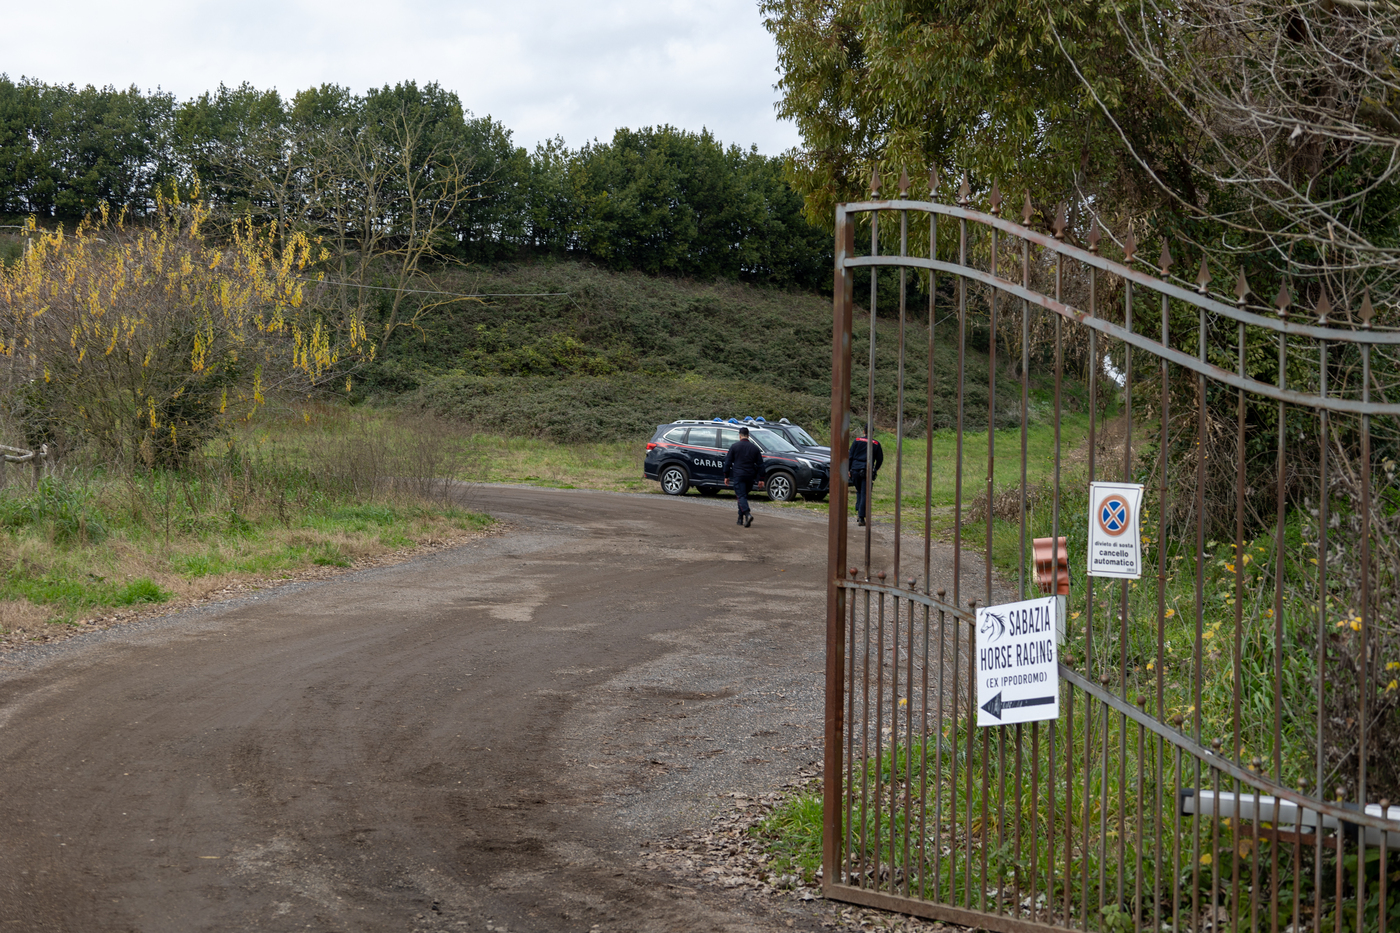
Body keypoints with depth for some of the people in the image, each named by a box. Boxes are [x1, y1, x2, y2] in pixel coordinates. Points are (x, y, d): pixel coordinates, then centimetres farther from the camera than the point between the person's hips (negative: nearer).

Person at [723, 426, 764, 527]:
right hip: (750, 477, 4)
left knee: (741, 496, -9)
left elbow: (728, 462, 1)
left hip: (738, 476, -4)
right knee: (744, 495, 17)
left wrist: (726, 476, 8)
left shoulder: (735, 446, 0)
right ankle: (741, 519, 19)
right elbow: (760, 464, 9)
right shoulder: (755, 448, 9)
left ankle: (747, 514, -32)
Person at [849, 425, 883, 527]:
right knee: (864, 494, 0)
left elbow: (850, 456, 3)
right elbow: (880, 459, 11)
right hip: (867, 471, -1)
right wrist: (875, 470, 27)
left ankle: (858, 512, 10)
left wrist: (849, 470, 9)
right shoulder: (876, 444, 6)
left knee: (859, 492, 20)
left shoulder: (857, 441, 5)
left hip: (856, 469, 1)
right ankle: (861, 517, -6)